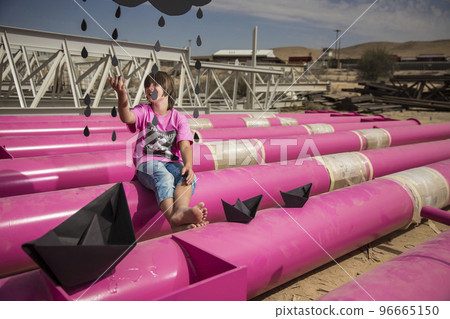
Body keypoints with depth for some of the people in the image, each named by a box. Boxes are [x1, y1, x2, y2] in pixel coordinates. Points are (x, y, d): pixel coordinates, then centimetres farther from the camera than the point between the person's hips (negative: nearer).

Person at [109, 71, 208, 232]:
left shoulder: (179, 118, 12)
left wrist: (188, 165, -24)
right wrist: (122, 94, -33)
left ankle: (181, 210, -61)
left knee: (189, 177, -32)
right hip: (147, 163, -2)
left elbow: (185, 146, -2)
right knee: (164, 177, -36)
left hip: (172, 163, 2)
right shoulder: (144, 111, 12)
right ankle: (174, 221, -59)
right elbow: (127, 118, -13)